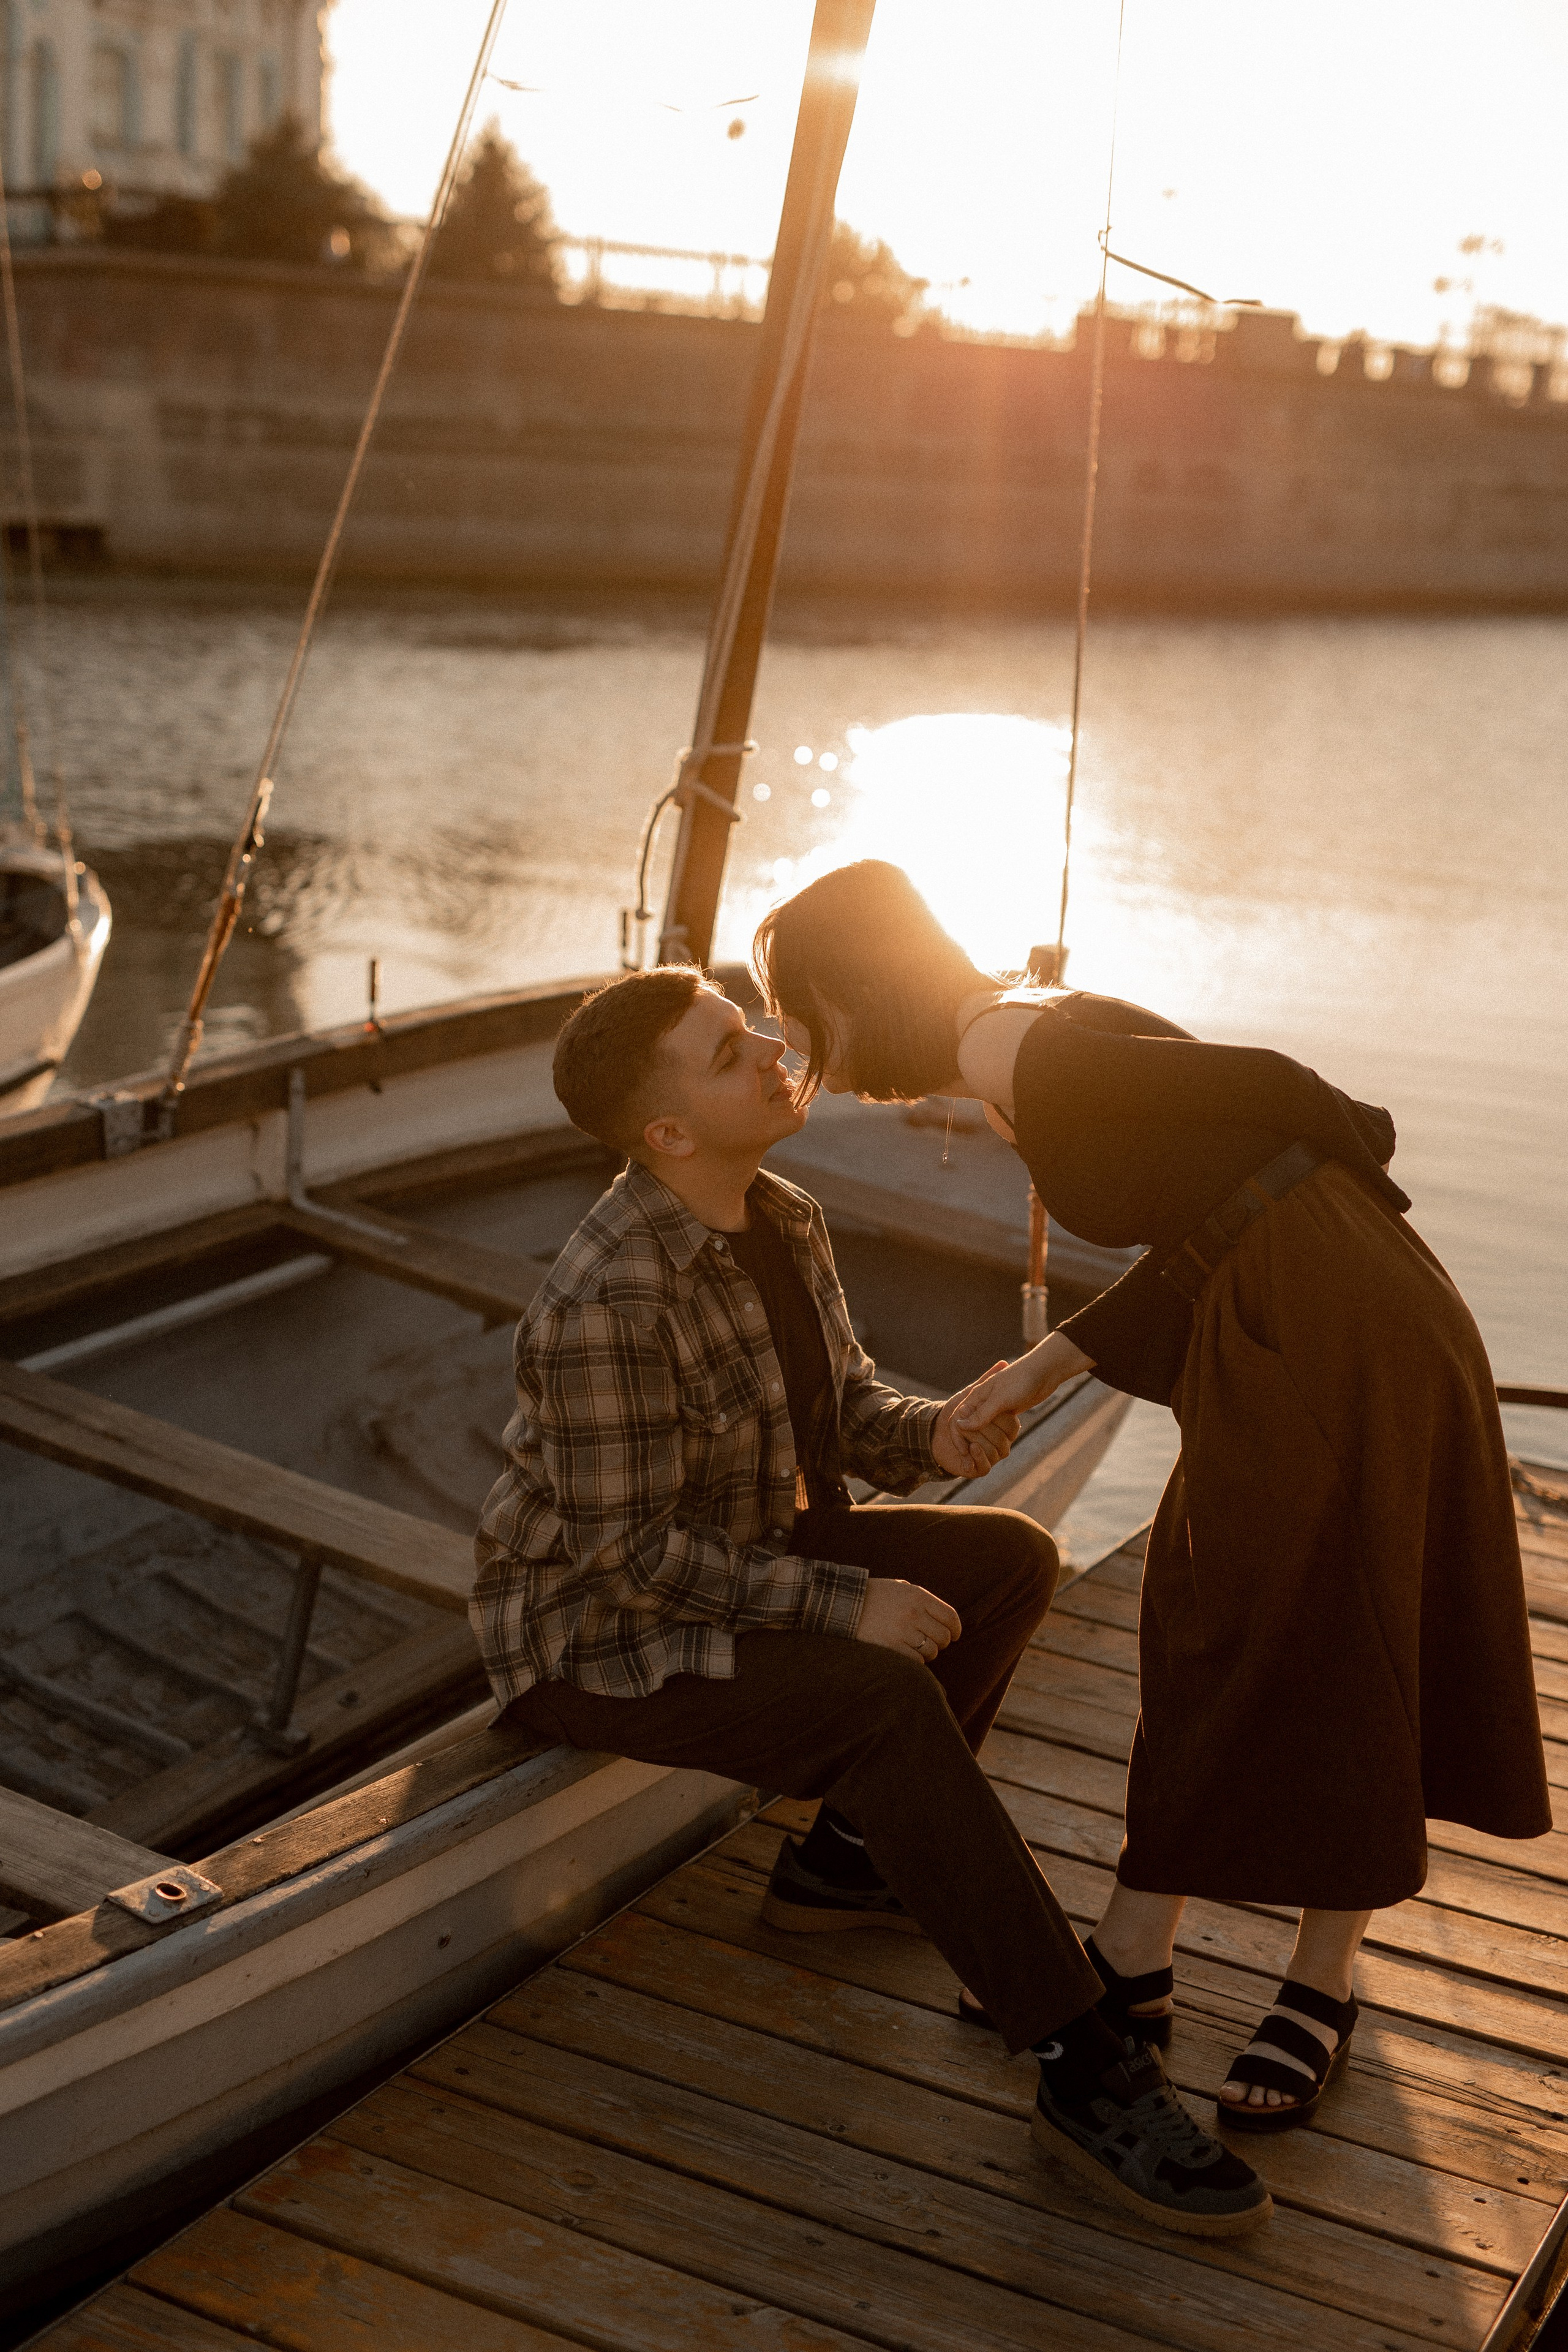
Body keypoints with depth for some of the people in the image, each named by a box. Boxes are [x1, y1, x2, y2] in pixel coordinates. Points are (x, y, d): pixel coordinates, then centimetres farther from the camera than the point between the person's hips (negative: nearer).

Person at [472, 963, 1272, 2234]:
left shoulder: (782, 1223, -3)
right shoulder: (606, 1304, -30)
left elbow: (844, 1408, 6)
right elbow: (630, 1550, -27)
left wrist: (934, 1435, -17)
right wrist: (844, 1603, -26)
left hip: (734, 1560, 9)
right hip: (593, 1632, -9)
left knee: (1014, 1560, 1)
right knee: (884, 1697, -31)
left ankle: (842, 1855, 9)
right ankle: (1088, 2071, -25)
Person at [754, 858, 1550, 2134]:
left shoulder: (1008, 1048, -16)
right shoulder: (1025, 1045, 13)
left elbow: (1260, 1085, -15)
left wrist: (1356, 1179, 2)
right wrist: (1049, 1364, 21)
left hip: (1337, 1338, -9)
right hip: (1275, 1340, 9)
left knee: (1324, 1663, 5)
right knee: (1204, 1643, 14)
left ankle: (1323, 1993, 23)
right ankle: (1132, 1964, 26)